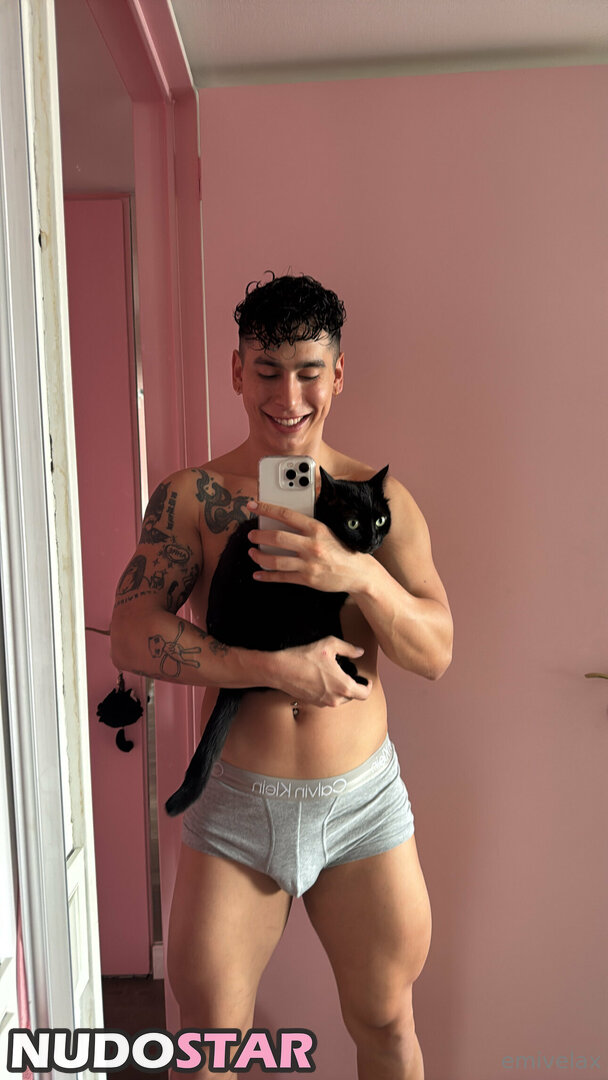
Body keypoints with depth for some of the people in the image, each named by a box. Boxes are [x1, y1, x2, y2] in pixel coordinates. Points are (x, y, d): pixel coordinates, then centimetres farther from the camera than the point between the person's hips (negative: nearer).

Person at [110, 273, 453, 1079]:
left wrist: (359, 574, -25)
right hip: (236, 800, -1)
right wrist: (275, 668, -22)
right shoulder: (190, 496, -6)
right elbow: (133, 639, -12)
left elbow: (435, 654, -7)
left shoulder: (380, 498, -2)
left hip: (363, 799, 2)